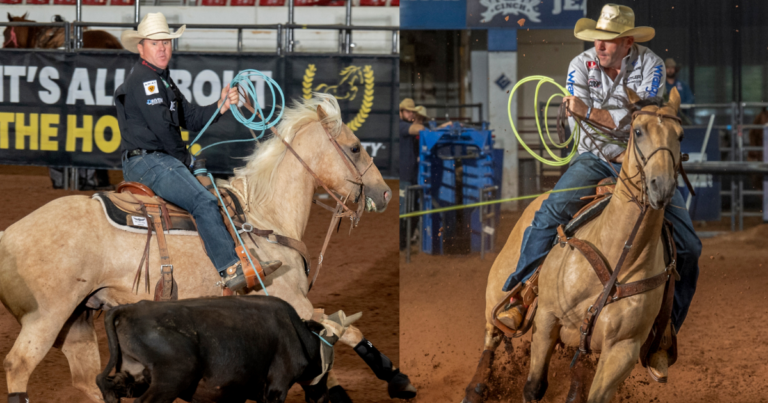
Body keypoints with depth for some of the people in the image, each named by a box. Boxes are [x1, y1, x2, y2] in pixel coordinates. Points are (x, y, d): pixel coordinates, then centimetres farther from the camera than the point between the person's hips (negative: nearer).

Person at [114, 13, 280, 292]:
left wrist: (221, 106, 3)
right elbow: (161, 125, -16)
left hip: (162, 162, 11)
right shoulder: (143, 79, -11)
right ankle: (230, 270, -29)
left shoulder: (163, 80, 23)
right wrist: (184, 158, -6)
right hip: (146, 161, -11)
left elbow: (191, 118, 19)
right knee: (204, 201, -23)